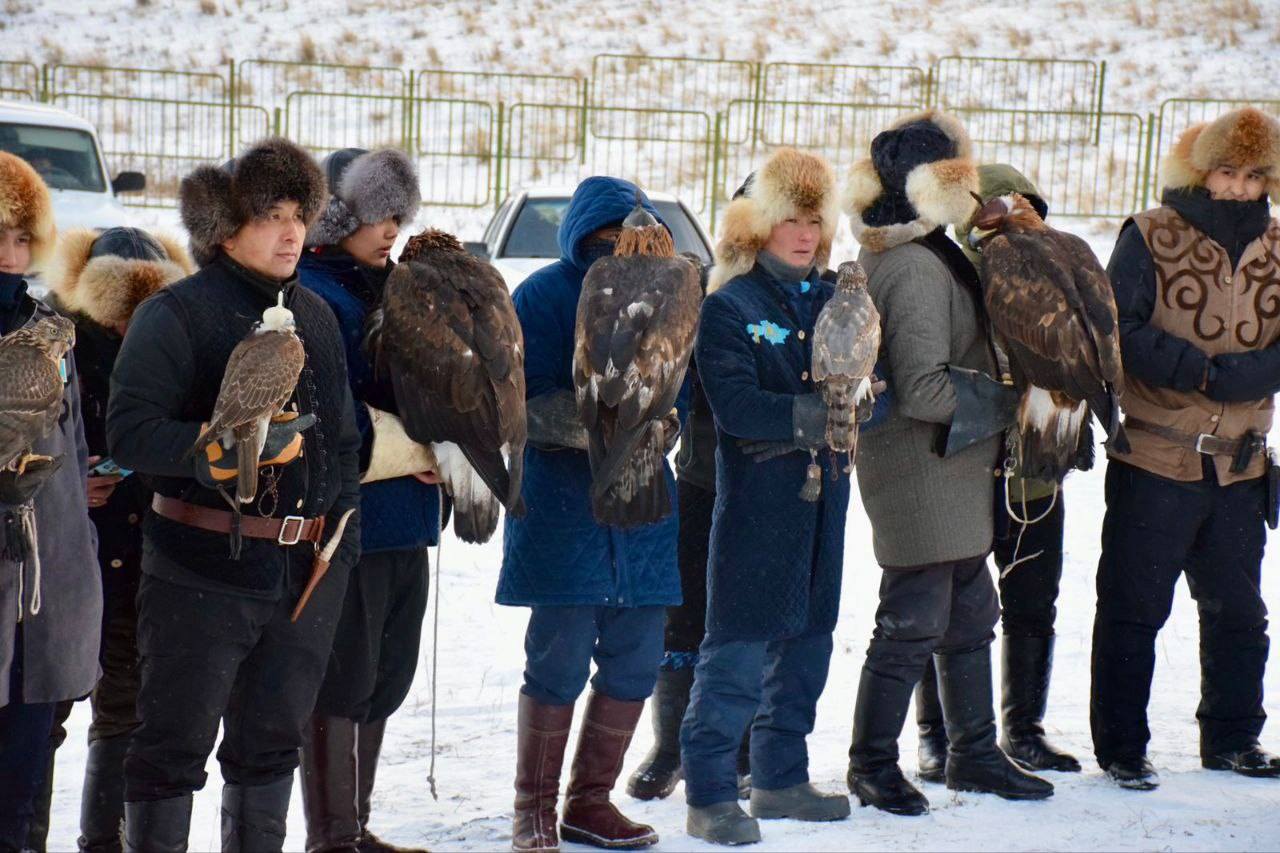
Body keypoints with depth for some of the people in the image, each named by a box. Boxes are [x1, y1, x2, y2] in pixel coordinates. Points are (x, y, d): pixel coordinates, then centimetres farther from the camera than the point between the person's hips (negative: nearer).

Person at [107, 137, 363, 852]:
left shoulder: (317, 316, 13)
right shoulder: (177, 315, -8)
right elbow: (130, 433, -18)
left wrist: (344, 522, 18)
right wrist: (226, 448, -29)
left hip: (308, 572, 6)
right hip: (203, 571, -6)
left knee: (273, 740, 14)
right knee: (175, 743, 0)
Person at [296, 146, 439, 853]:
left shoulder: (384, 288, 16)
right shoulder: (312, 296, -12)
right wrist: (420, 451, -12)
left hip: (402, 517, 9)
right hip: (345, 519, -9)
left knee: (381, 680, 13)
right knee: (342, 683, -3)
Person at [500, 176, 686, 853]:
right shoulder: (544, 296, -3)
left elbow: (678, 390, 13)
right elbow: (520, 400, -10)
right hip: (562, 500, -5)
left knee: (636, 661, 7)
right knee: (560, 663, -4)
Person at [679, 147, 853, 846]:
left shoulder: (836, 301, 11)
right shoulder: (728, 308, -5)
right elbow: (736, 406, -18)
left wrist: (791, 429, -15)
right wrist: (825, 415, -19)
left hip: (822, 500, 6)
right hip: (754, 506, -6)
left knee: (807, 640, 13)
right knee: (739, 651, -7)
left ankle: (781, 778, 24)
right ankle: (710, 795, -2)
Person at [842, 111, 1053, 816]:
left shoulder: (887, 255, 10)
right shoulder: (918, 268, -22)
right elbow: (923, 389, -25)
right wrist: (1008, 400, -15)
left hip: (949, 475, 10)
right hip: (923, 477, -10)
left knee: (970, 614, 18)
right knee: (913, 623, -1)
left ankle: (974, 752, 29)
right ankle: (872, 764, 11)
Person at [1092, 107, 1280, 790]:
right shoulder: (1150, 238, -5)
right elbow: (1120, 331, -13)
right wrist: (1201, 368, -20)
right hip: (1152, 463, -4)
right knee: (1133, 608, 3)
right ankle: (1120, 746, 13)